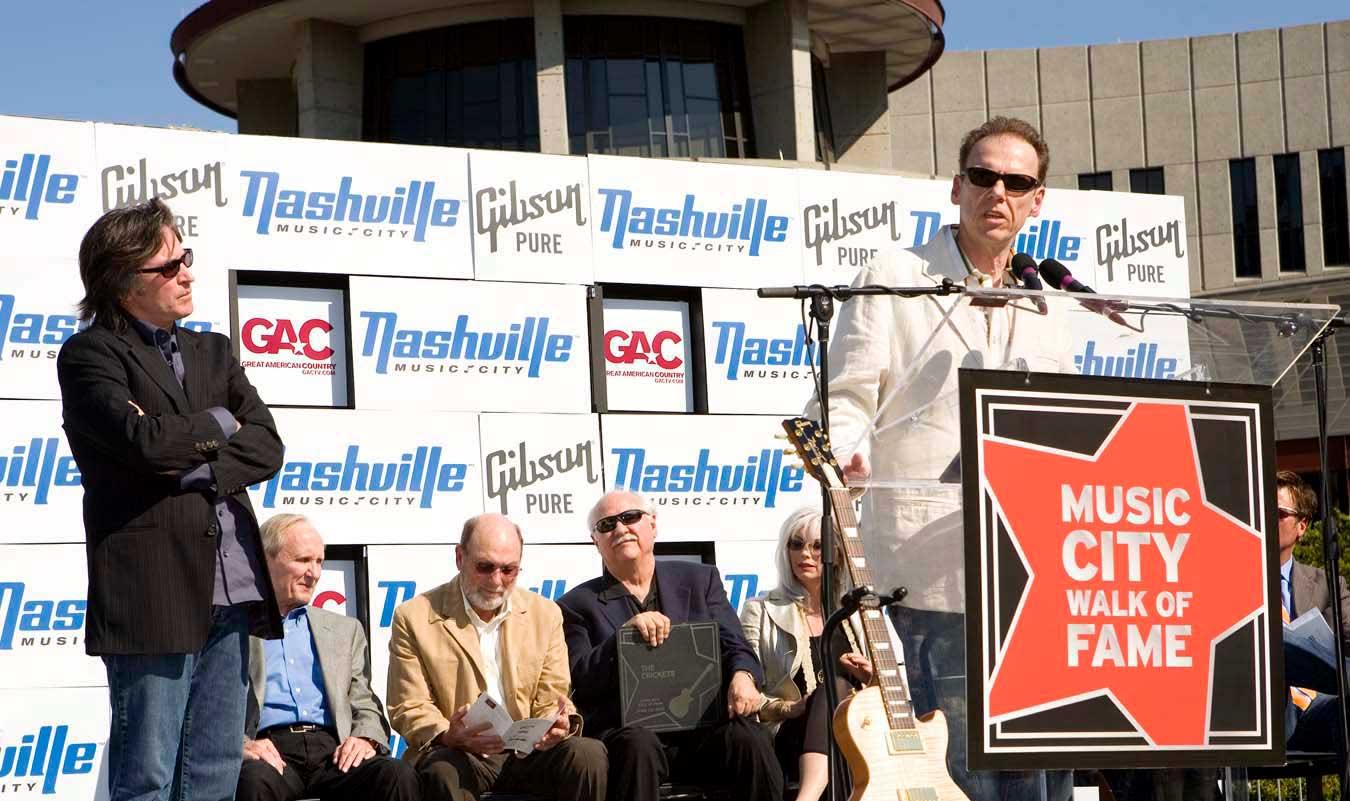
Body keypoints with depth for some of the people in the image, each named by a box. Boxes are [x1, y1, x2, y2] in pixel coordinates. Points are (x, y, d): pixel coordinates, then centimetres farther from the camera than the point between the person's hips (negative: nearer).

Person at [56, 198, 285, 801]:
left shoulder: (213, 353, 19)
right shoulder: (89, 354, -2)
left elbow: (267, 447, 7)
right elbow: (147, 441, -17)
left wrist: (198, 470, -11)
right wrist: (218, 424, 1)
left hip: (230, 592, 6)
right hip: (155, 593, -6)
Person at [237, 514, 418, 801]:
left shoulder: (344, 630, 26)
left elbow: (366, 706, 21)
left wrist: (365, 739, -2)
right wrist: (240, 744, -17)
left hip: (332, 751, 4)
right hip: (271, 752, -3)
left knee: (399, 776, -28)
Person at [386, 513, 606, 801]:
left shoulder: (545, 615, 12)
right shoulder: (414, 618, 2)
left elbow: (549, 701, 11)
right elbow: (409, 710, 0)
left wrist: (560, 723, -15)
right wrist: (449, 736, -23)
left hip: (527, 753, 3)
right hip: (459, 756, -3)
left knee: (588, 753, -26)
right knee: (441, 771, -38)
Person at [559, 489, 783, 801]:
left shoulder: (700, 580, 19)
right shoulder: (578, 605, 12)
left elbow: (734, 647, 11)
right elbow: (580, 680, 0)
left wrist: (743, 676, -14)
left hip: (702, 725, 2)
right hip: (627, 730, -2)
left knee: (748, 738, -29)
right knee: (638, 745, -36)